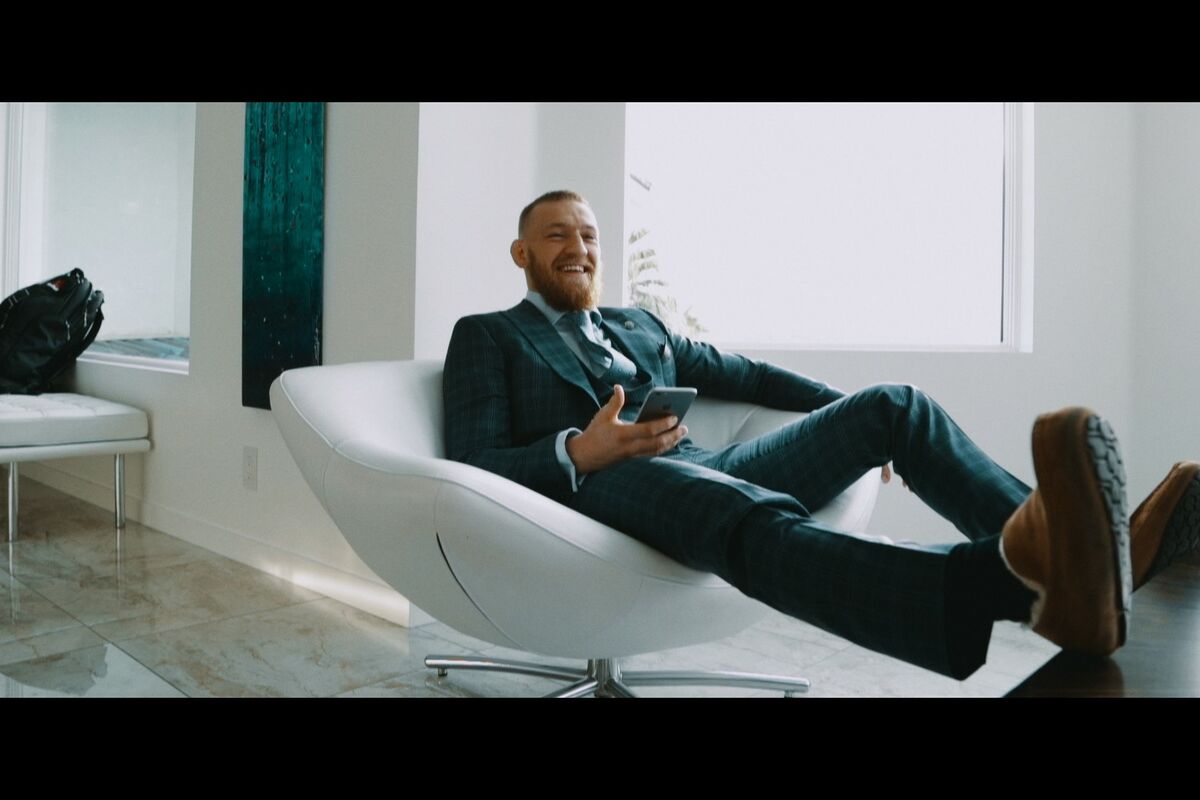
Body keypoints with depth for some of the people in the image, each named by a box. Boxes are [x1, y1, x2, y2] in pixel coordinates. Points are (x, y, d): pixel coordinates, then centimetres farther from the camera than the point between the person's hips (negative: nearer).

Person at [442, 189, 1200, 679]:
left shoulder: (639, 325, 29)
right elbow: (470, 465, 0)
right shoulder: (486, 336, 13)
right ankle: (1023, 578, -65)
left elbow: (743, 373, 32)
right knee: (753, 517, -41)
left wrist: (851, 412, 19)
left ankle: (1089, 545, -22)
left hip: (706, 468, 7)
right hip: (606, 489, -6)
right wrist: (576, 450, -18)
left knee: (898, 405, -7)